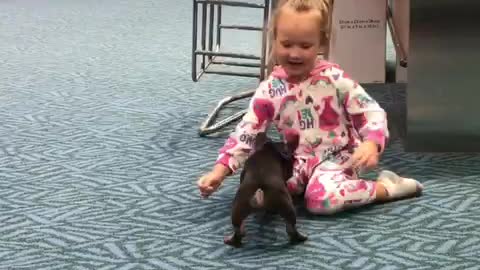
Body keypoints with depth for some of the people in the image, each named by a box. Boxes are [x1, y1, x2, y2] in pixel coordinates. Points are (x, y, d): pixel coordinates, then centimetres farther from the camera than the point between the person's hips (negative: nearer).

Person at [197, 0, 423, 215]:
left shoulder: (334, 78, -11)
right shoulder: (269, 90, -4)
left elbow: (371, 112, -9)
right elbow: (245, 133, -5)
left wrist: (371, 144, -31)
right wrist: (219, 171, -17)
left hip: (336, 157, -3)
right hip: (296, 161, 3)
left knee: (322, 199, -34)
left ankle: (386, 187, -12)